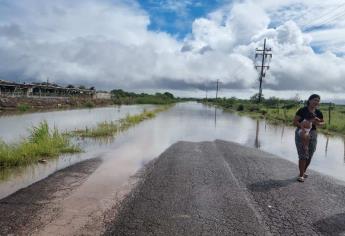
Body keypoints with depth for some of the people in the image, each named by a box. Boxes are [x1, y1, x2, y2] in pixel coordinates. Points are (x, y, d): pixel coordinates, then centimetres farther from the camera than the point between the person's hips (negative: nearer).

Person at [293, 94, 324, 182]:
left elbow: (322, 122, 15)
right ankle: (301, 175, 2)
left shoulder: (318, 112, 3)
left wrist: (318, 123, -8)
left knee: (309, 156, 11)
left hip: (313, 134, 5)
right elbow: (295, 122, -12)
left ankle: (304, 171, 32)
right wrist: (302, 125, -29)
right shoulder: (302, 110, -11)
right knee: (303, 155, -8)